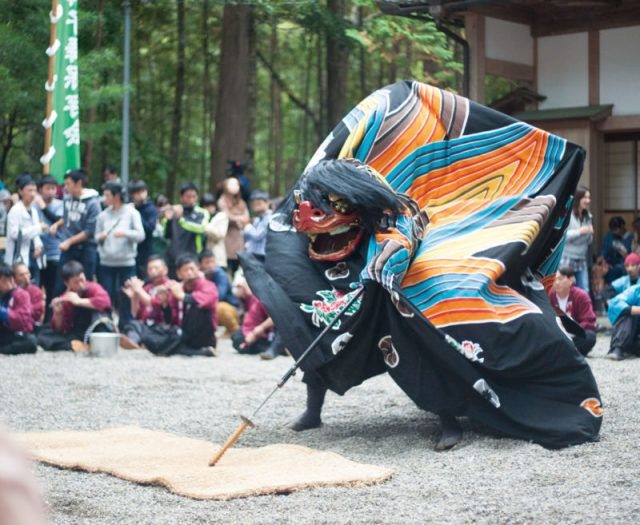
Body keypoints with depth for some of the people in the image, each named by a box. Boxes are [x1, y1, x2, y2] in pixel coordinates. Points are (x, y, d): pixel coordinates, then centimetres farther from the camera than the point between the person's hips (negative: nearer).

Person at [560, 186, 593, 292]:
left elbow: (589, 242, 16)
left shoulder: (588, 216, 10)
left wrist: (590, 234, -5)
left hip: (582, 260, 6)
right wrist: (580, 231, -17)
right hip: (567, 259, -6)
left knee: (585, 292, 0)